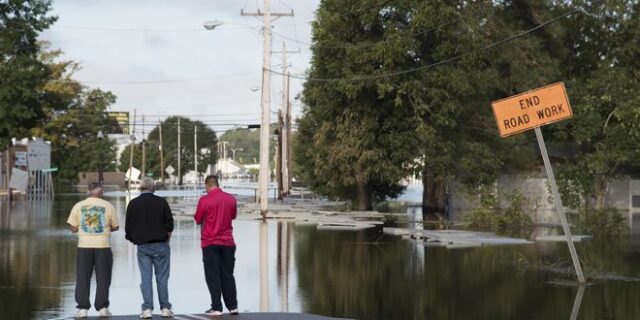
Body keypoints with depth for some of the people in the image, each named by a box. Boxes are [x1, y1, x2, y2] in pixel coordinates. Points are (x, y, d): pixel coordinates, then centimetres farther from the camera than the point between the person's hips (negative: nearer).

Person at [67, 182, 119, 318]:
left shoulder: (78, 206, 2)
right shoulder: (108, 206, 0)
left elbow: (73, 229, 4)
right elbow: (115, 227, 6)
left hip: (84, 247, 1)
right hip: (103, 246, -1)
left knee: (83, 278, 7)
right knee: (103, 278, 6)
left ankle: (83, 308, 5)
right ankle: (102, 307, 4)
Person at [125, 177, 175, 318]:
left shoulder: (133, 204, 3)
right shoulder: (161, 202, -1)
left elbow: (128, 227, 4)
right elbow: (169, 224, -2)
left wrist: (134, 240, 17)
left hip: (142, 246, 1)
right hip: (160, 245, -1)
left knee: (145, 278, 3)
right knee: (162, 277, 4)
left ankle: (147, 309, -2)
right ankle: (165, 308, 6)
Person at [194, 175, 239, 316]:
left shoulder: (204, 200, -11)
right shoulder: (231, 198, 1)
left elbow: (198, 220, -2)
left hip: (210, 243, -3)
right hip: (228, 242, 3)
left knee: (213, 275, 2)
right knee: (228, 274, 11)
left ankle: (217, 308, -2)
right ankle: (232, 306, 11)